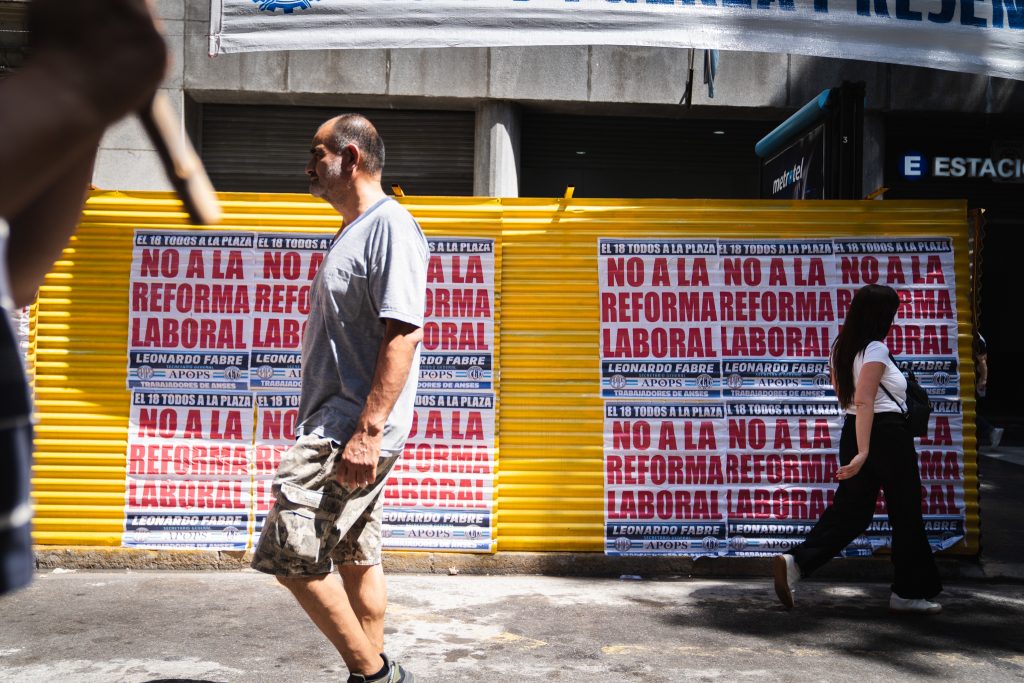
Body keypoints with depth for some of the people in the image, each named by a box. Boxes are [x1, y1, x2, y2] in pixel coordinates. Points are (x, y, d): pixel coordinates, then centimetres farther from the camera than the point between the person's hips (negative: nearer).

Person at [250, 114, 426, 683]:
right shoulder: (355, 231, 20)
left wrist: (367, 433, -27)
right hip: (337, 424, 10)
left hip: (355, 428, -10)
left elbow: (403, 333, -22)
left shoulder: (390, 225, -12)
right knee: (355, 558, 14)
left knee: (290, 554, -9)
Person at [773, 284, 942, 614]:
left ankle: (795, 561, -8)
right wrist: (863, 452, -28)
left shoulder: (842, 348, 10)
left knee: (850, 509, 9)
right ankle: (909, 592, 17)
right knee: (906, 514, 7)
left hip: (853, 432, 8)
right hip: (887, 434, -8)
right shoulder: (875, 349, -15)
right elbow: (864, 401, -24)